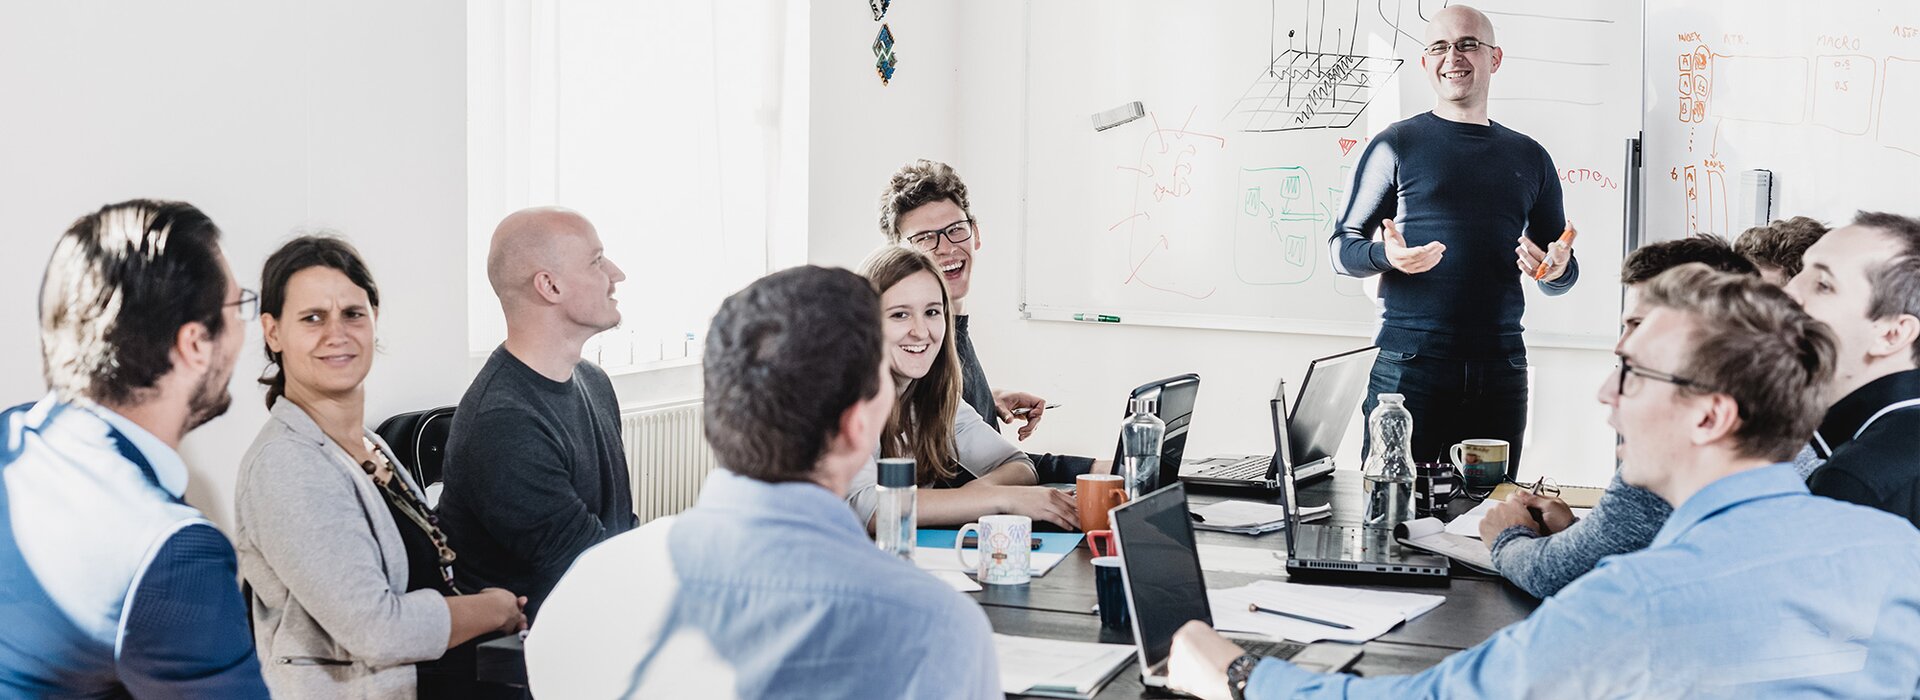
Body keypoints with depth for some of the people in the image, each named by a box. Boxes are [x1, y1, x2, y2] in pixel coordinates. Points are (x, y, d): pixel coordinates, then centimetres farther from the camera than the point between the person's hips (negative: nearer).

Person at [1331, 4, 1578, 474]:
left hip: (1500, 368, 3)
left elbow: (1562, 275, 22)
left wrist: (1556, 270, -2)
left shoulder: (1528, 157, 17)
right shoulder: (1396, 145, 7)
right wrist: (1386, 256, -16)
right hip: (1408, 362, -3)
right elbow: (1342, 248, 5)